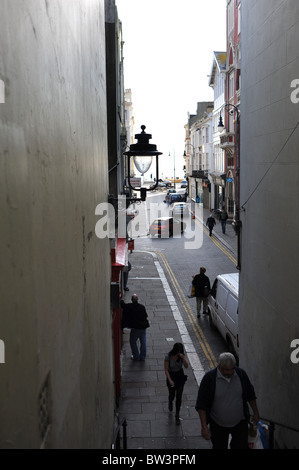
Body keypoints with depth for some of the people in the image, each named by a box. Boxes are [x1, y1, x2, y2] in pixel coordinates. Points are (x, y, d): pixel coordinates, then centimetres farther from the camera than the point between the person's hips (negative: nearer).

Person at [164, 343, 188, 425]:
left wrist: (183, 358, -34)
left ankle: (177, 415, 17)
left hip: (180, 376, 2)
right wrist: (170, 380, -25)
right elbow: (166, 370, -16)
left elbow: (186, 366, -18)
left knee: (179, 397, 3)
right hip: (171, 376, -1)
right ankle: (170, 402, 52)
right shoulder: (168, 357, -21)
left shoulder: (181, 355, -12)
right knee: (172, 395, 14)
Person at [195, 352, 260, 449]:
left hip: (240, 423, 2)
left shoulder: (241, 374, -10)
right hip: (218, 425, -1)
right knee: (219, 447, 13)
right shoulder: (209, 378, -19)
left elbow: (251, 395, 7)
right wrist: (204, 426, -19)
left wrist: (256, 413, 13)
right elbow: (201, 405, -15)